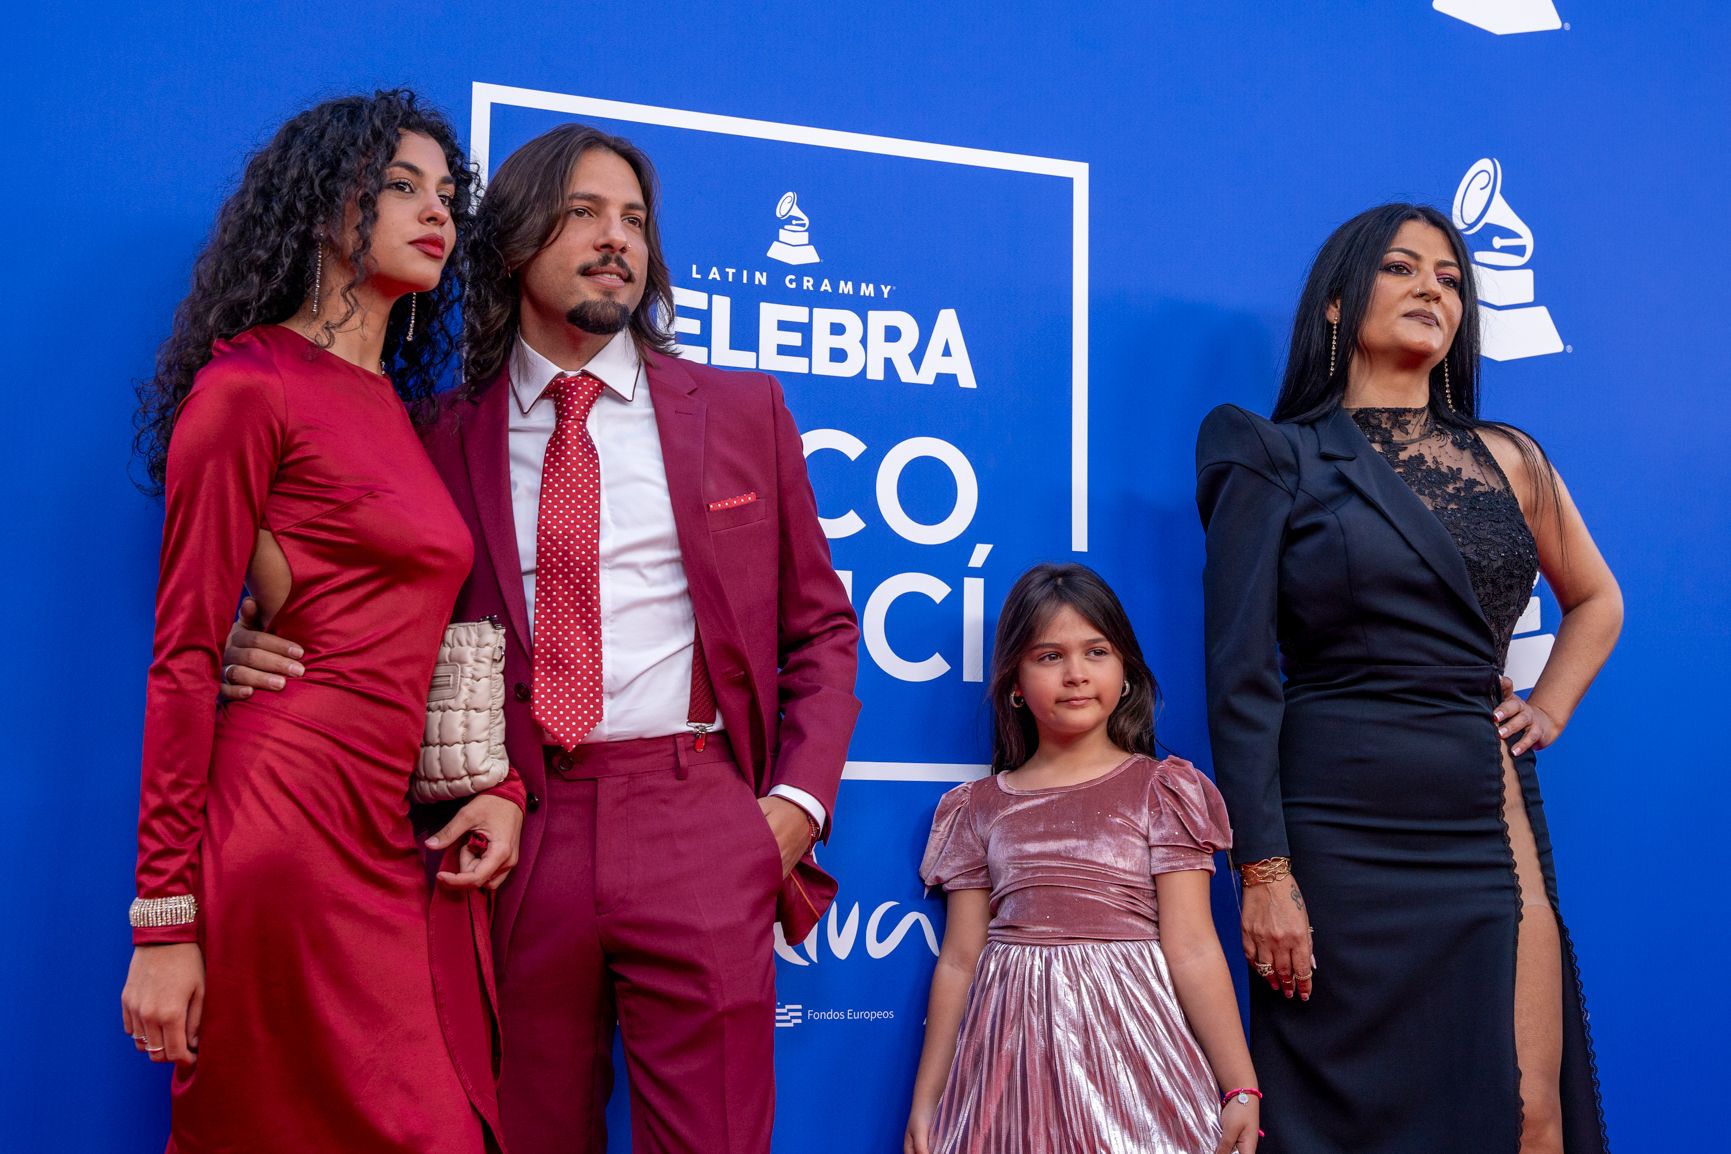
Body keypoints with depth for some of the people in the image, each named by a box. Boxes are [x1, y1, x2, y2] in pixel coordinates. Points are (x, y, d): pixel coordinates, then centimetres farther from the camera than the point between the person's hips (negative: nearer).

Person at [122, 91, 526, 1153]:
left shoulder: (402, 406, 18)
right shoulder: (249, 386, -5)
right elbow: (185, 658, -9)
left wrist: (504, 790, 1)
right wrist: (166, 922, -11)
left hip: (409, 845, 7)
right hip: (296, 820, -7)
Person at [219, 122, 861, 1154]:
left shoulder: (743, 411, 10)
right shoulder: (447, 438, 9)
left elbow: (820, 625, 13)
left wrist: (798, 800, 1)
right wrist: (268, 655, -5)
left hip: (698, 826, 0)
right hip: (510, 836, 1)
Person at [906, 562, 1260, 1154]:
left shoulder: (1162, 789, 3)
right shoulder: (978, 808, 9)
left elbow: (1191, 949, -3)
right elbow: (958, 961, 10)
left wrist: (1241, 1088, -8)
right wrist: (925, 1101, 8)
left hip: (1126, 1037, -2)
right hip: (1013, 1054, 2)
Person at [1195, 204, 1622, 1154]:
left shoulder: (1509, 459, 12)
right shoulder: (1279, 461, 0)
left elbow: (1596, 599, 30)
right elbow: (1241, 678, -5)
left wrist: (1550, 706, 11)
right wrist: (1263, 872, -12)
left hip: (1490, 819, 4)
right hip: (1340, 831, -3)